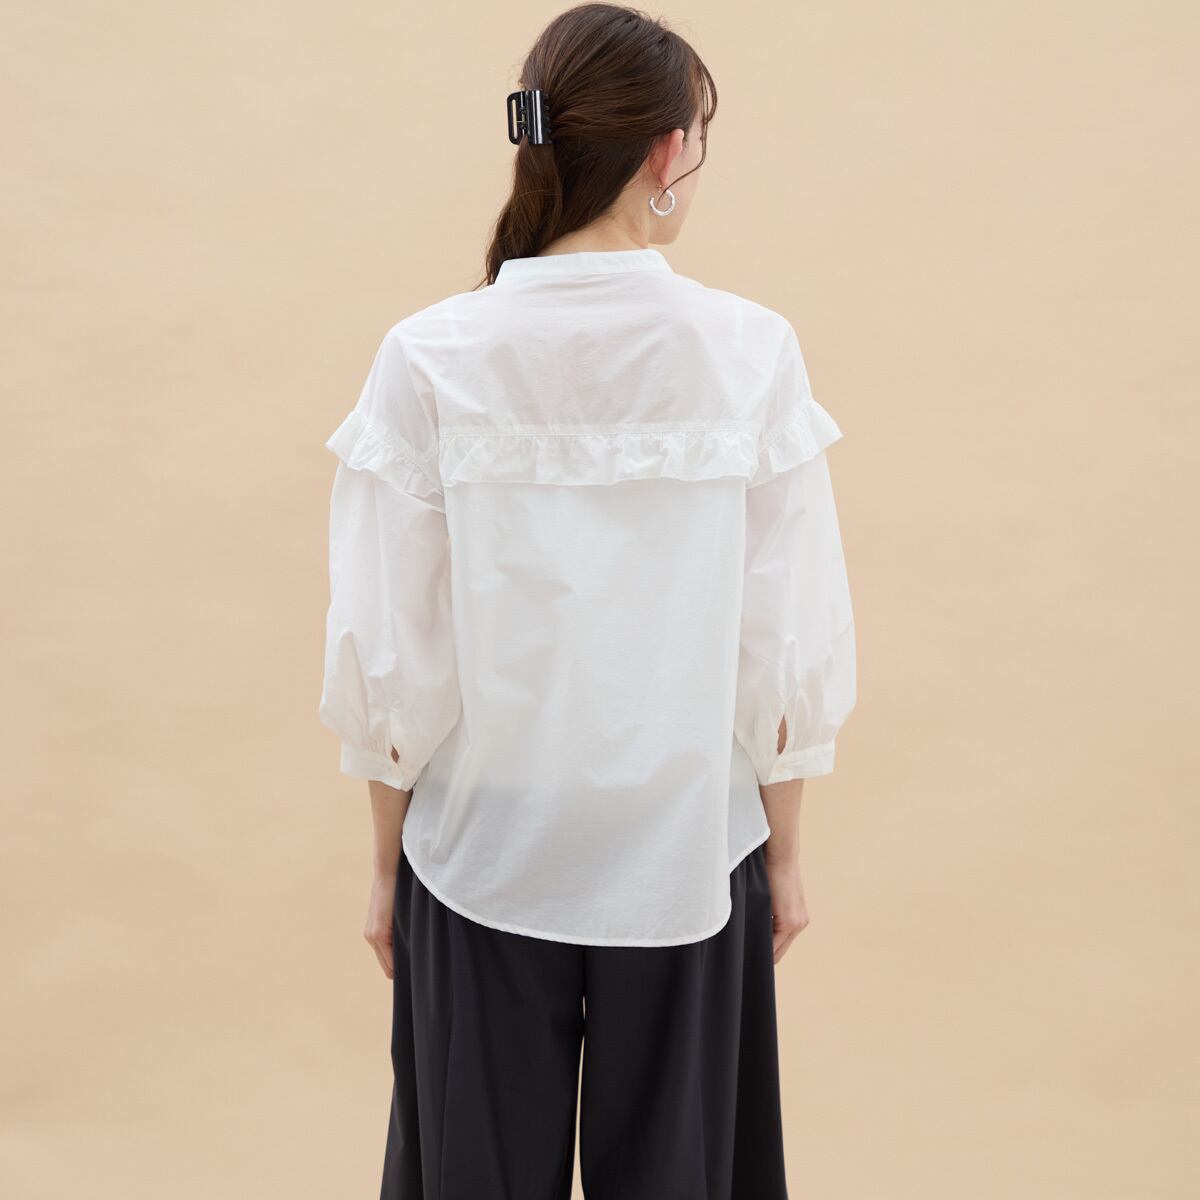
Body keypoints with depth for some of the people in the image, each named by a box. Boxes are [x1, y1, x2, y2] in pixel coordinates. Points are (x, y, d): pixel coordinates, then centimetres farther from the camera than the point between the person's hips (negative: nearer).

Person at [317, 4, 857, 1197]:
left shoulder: (429, 360, -12)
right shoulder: (750, 353, -12)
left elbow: (388, 654, -7)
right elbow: (791, 645, -8)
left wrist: (387, 860, 7)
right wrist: (785, 849, 7)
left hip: (484, 858, 1)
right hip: (686, 856, 0)